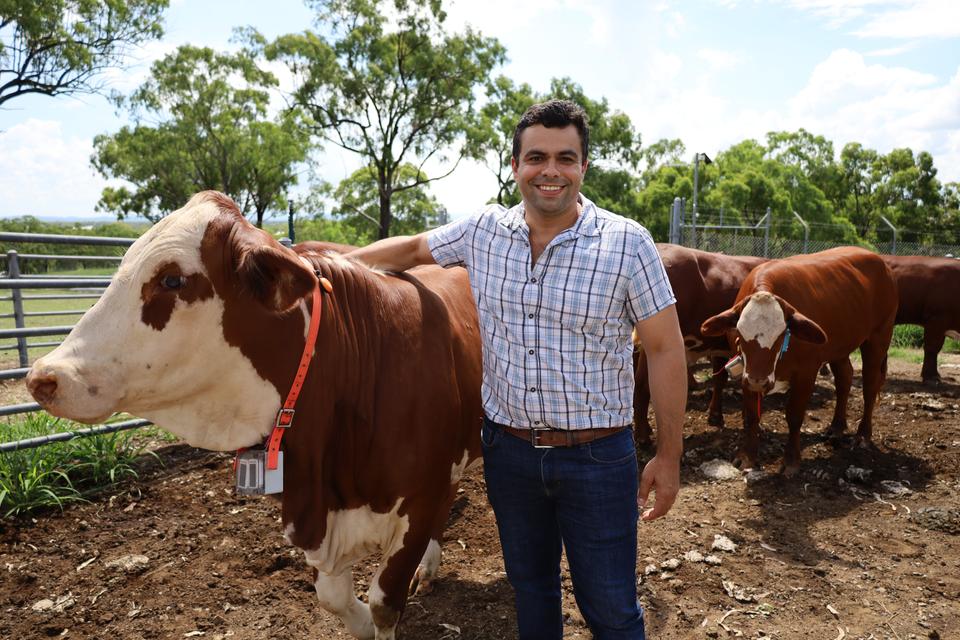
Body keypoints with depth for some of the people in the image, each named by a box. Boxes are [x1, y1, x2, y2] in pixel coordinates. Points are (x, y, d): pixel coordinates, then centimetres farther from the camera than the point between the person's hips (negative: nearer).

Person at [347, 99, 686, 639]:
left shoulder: (627, 243, -12)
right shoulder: (484, 231, -2)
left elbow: (666, 350, -8)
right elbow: (412, 249, 15)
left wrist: (669, 457, -6)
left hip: (597, 455, -3)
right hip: (508, 447, 4)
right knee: (530, 588, 23)